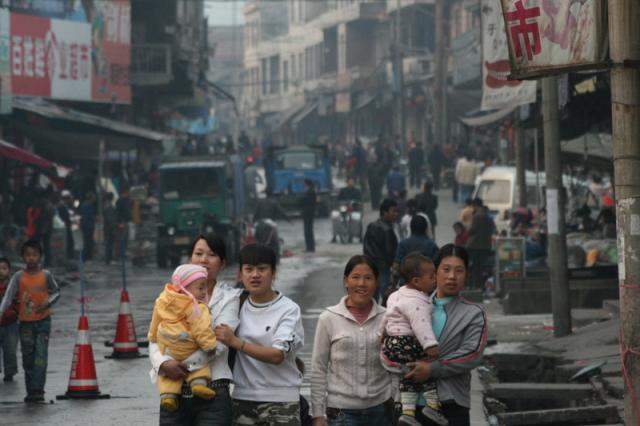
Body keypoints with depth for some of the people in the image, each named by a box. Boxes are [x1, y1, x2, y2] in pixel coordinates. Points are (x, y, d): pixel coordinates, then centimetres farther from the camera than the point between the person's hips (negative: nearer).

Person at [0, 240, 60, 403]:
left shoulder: (46, 275, -3)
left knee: (41, 355, -12)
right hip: (25, 322, 1)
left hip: (43, 321, -1)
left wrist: (48, 301, -12)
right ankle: (31, 392, 14)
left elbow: (56, 291, 9)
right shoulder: (18, 277, -4)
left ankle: (37, 390, -16)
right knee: (28, 358, 6)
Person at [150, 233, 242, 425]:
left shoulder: (229, 297, 1)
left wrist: (179, 363, -17)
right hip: (174, 393, 3)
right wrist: (164, 363, -20)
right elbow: (155, 338, 2)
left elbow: (218, 343, -11)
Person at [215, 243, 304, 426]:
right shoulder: (239, 305, 8)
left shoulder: (289, 309, -7)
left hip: (281, 402, -4)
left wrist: (235, 342, -21)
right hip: (242, 399, 4)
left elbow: (277, 355, -18)